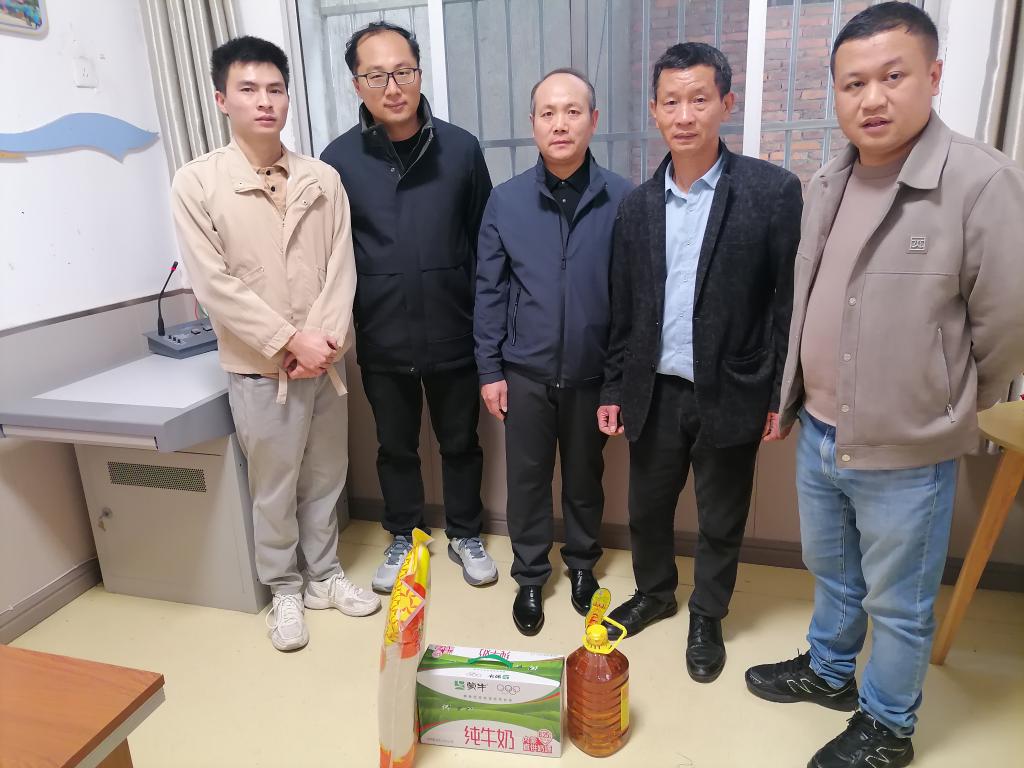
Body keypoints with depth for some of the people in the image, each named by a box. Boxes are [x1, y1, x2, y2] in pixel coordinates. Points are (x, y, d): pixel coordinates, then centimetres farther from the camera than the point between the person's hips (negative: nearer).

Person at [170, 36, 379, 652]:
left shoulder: (323, 179, 2)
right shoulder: (197, 183, -7)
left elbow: (341, 266, 0)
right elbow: (215, 284, -12)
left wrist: (328, 336, -13)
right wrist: (290, 341, -16)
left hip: (324, 361, 3)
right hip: (259, 368, -3)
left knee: (325, 478, 16)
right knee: (274, 489, 9)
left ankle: (325, 575, 36)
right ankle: (285, 590, 30)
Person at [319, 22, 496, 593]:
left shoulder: (460, 148, -5)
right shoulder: (340, 158, -5)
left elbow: (486, 242, 1)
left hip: (453, 335, 0)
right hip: (382, 341, 1)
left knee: (460, 442, 15)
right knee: (396, 447, 17)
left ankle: (465, 535, 38)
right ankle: (404, 538, 39)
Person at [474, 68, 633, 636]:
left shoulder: (622, 199, -8)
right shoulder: (505, 200, -4)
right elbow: (489, 290, 0)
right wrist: (490, 369, -1)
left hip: (592, 373, 0)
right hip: (525, 371, 1)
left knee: (585, 475, 17)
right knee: (527, 477, 12)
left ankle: (582, 563, 40)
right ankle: (529, 576, 32)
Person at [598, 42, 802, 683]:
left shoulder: (773, 190, -8)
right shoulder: (638, 204, 4)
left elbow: (790, 300, -7)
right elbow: (623, 308, 7)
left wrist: (782, 397, -9)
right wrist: (613, 389, 6)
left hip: (731, 394, -3)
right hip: (656, 392, 3)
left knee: (721, 520, 14)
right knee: (647, 508, 17)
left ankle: (708, 617, 38)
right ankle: (654, 593, 44)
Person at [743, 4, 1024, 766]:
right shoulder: (828, 183, 4)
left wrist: (950, 407, 0)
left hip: (904, 453, -6)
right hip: (818, 433, 6)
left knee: (897, 605, 15)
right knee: (831, 573, 26)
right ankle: (828, 670, 50)